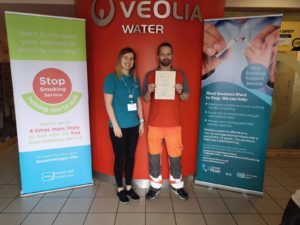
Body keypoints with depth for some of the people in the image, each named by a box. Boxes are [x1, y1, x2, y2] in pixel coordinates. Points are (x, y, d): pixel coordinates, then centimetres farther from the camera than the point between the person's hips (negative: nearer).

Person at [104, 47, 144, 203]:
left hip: (133, 126, 5)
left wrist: (141, 121, 9)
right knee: (120, 158, 7)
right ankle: (120, 188, 26)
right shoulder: (111, 78, -6)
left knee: (131, 157, 14)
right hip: (119, 126, -5)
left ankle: (129, 186, 31)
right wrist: (115, 125, -15)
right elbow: (108, 103, -11)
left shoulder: (135, 79, 10)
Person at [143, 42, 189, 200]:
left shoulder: (180, 74, 4)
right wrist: (149, 91, -18)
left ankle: (177, 185, 29)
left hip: (173, 124, 0)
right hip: (154, 124, 0)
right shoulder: (150, 75, 3)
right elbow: (146, 100, 4)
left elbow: (186, 97, 7)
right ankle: (155, 186, 26)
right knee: (154, 156, 8)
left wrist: (181, 91, -15)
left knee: (175, 156, 9)